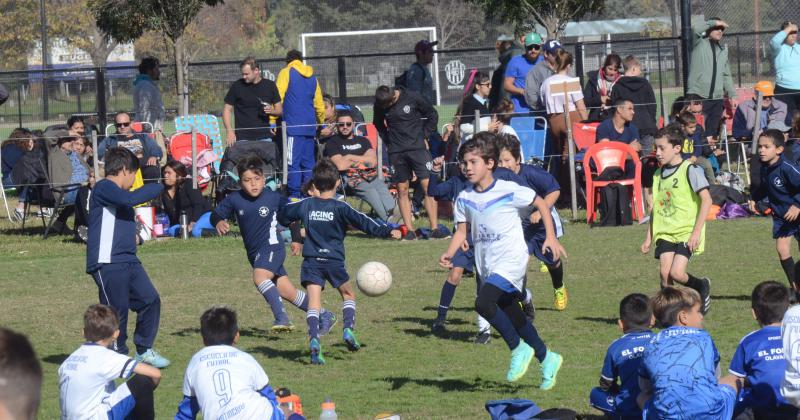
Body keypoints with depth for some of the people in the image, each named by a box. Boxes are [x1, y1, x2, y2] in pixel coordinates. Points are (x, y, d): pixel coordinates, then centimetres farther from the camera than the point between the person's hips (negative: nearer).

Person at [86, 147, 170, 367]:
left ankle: (144, 351, 16)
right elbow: (129, 199, -24)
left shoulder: (117, 192, 22)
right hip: (107, 264, -9)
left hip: (128, 261, 9)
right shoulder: (103, 188, -9)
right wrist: (157, 188, -12)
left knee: (150, 300, 5)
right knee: (117, 309, -5)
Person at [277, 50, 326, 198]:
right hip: (310, 126, 6)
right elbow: (320, 105, 21)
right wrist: (321, 124, 33)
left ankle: (294, 195, -13)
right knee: (309, 162, 9)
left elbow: (278, 99, -8)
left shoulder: (286, 73, 0)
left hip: (293, 126, -6)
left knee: (293, 162, -8)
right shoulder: (312, 76, 16)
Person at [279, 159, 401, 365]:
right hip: (334, 261, -1)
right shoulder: (340, 207, -6)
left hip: (311, 261, 1)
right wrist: (387, 231, -9)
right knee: (348, 294, 21)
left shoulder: (305, 205, 5)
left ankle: (314, 339, -26)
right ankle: (349, 329, 0)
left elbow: (283, 216, 20)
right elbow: (362, 222, -11)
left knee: (313, 302, -5)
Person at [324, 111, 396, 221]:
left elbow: (373, 161, 6)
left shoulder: (363, 141, 23)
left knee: (390, 207, -14)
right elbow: (341, 166, -7)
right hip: (353, 179, -5)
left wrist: (350, 157, -3)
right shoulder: (332, 143, 9)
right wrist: (362, 160, 4)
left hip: (371, 176, 5)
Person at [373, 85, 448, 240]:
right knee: (402, 190, 1)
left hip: (417, 147, -2)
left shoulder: (412, 98, -9)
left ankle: (434, 229, -7)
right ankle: (410, 231, 4)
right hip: (396, 152, 2)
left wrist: (423, 135, 0)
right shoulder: (380, 105, -1)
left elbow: (433, 115, 3)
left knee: (428, 185, -9)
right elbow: (378, 124, 19)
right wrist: (388, 141, 7)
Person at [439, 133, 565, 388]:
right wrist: (450, 253, -12)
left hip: (511, 260, -7)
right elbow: (462, 230, 6)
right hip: (487, 265, 7)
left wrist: (551, 238, -7)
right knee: (513, 316, 14)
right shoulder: (465, 199, 3)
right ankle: (547, 359, 32)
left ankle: (519, 349, -9)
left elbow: (542, 204, -1)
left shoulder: (509, 191, -11)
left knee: (483, 303, -26)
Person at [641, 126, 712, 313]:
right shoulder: (659, 174, 13)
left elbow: (706, 200, -12)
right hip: (665, 233, 6)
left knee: (676, 273, -17)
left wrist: (696, 231, -17)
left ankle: (702, 286, 12)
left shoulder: (690, 170, -8)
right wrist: (649, 238, 16)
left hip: (687, 232, -6)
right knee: (664, 273, -8)